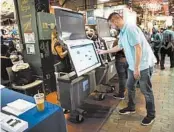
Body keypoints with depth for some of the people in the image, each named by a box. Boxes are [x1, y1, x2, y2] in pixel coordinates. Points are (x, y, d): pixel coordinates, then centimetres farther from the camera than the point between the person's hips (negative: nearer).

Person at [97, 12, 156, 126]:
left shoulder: (130, 29, -20)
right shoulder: (122, 32, 10)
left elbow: (138, 48, -24)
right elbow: (119, 47, 24)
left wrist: (137, 68, -23)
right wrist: (104, 52, 28)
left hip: (143, 64, -9)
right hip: (133, 65, 10)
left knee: (146, 90, 4)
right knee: (130, 86, 18)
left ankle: (151, 114, 25)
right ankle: (131, 107, 37)